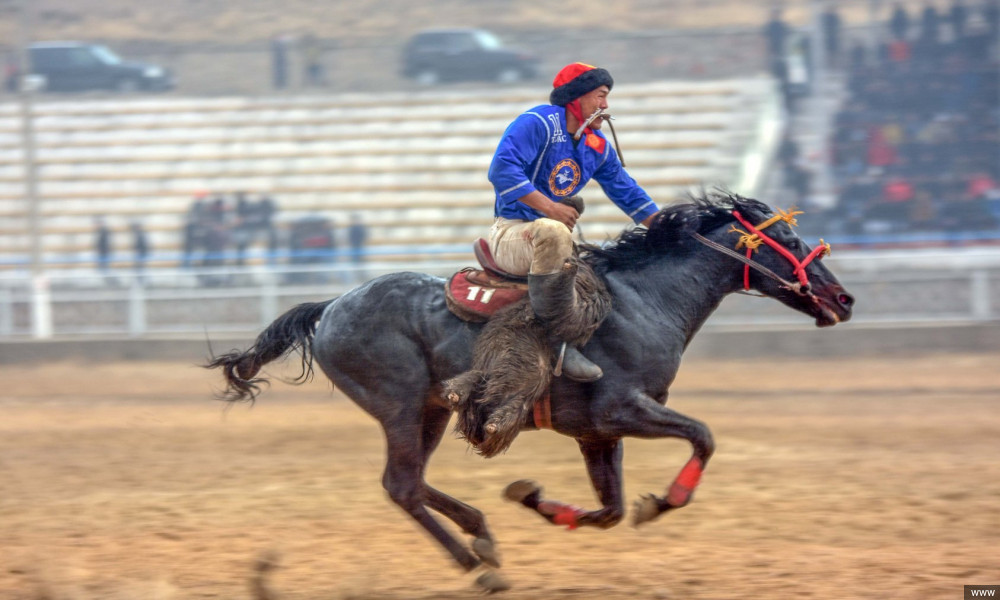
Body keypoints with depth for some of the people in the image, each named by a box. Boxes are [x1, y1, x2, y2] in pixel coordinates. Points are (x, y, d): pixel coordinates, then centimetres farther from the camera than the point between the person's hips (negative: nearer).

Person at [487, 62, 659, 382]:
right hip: (510, 234, -9)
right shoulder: (537, 123, -13)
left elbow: (627, 193, 21)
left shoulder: (597, 146, 13)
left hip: (551, 232, 9)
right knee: (553, 232, -41)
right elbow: (502, 170, -25)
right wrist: (549, 207, -28)